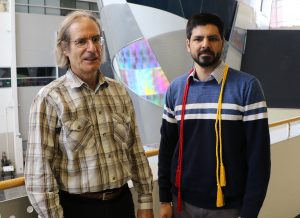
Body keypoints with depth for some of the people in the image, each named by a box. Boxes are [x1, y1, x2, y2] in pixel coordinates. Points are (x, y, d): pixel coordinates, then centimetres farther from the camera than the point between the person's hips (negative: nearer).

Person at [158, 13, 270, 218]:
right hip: (183, 201, 3)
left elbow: (259, 155, -11)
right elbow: (167, 146, 4)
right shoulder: (176, 88, -1)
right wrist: (165, 199, 4)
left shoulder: (247, 86, -11)